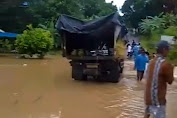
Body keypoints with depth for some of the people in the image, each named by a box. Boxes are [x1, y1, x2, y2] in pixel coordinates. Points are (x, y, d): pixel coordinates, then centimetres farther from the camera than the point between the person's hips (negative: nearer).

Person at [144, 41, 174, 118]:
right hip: (158, 98, -8)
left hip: (148, 95, 8)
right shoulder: (166, 64, -21)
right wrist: (171, 69, 3)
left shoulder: (152, 62, 5)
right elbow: (170, 81, -9)